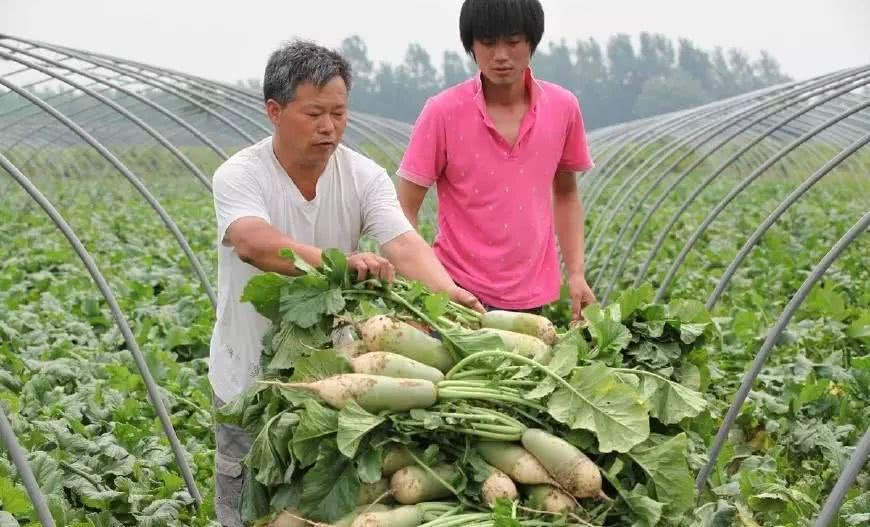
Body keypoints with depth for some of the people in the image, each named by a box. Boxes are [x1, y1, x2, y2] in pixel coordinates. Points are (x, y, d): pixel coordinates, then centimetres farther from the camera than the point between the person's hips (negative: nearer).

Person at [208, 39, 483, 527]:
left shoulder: (364, 176, -7)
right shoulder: (239, 176, -16)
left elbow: (404, 244, -21)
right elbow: (253, 243, -37)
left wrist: (447, 293, -43)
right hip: (253, 376, -2)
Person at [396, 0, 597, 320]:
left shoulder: (563, 108, 0)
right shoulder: (444, 112, -9)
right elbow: (405, 209, -6)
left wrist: (576, 274, 6)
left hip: (532, 296, 3)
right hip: (460, 292, -3)